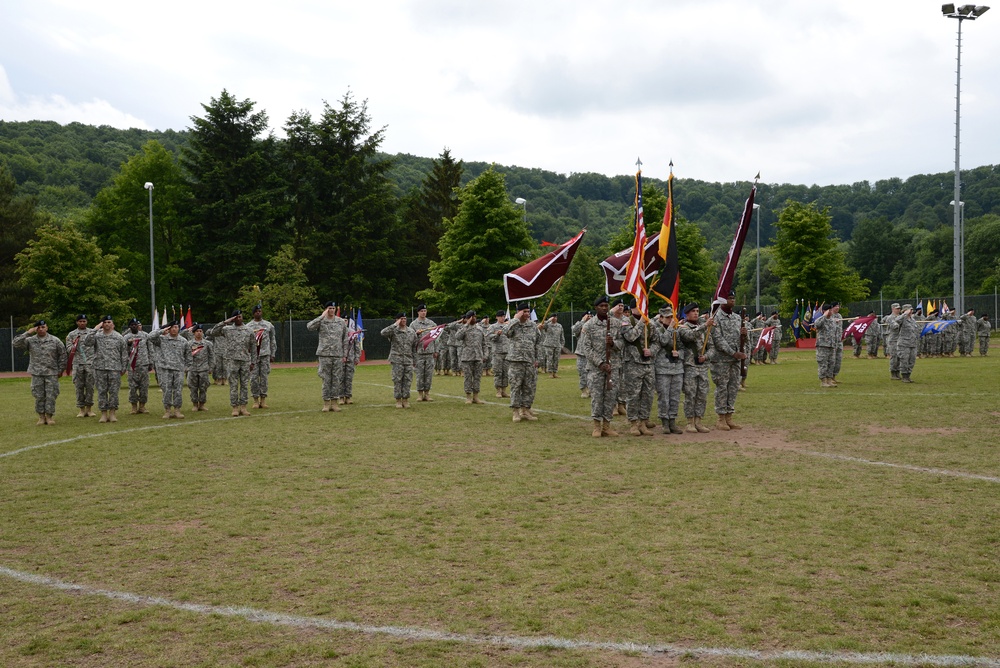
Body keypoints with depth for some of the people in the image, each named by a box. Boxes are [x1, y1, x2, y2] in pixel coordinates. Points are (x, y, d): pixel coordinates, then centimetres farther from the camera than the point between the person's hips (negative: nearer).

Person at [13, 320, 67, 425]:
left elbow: (63, 355, 7)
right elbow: (15, 343, -9)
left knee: (51, 396, -1)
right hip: (36, 374, 1)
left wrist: (61, 369, 4)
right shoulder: (30, 340, 4)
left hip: (52, 373, -1)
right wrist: (27, 333, -12)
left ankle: (49, 416, 10)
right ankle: (41, 417, 13)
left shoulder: (55, 341, 3)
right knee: (39, 396, 4)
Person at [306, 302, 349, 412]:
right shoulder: (321, 321, 1)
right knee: (326, 380, 0)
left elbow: (345, 340, 11)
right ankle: (326, 403, 6)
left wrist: (344, 355, 6)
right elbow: (309, 327, -20)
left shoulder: (341, 322, 9)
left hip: (338, 355, 3)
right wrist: (322, 316, -19)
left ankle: (334, 402, 10)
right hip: (324, 354, -2)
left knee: (337, 380, 3)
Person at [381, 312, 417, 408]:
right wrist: (395, 325, -20)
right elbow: (383, 333, -23)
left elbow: (414, 347, 16)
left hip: (408, 360, 3)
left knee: (408, 380, 2)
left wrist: (414, 359, 12)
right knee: (397, 380, -2)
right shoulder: (393, 331, -2)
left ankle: (405, 399, 10)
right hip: (397, 360, -3)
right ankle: (398, 400, 6)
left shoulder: (412, 332, 10)